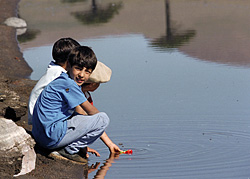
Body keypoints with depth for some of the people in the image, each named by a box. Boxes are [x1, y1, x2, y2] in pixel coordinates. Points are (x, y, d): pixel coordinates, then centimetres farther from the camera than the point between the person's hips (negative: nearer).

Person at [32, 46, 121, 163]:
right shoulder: (68, 84, -13)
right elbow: (91, 111, -7)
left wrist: (109, 144, 22)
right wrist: (100, 118, 17)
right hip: (52, 137, -10)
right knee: (103, 119, -7)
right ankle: (69, 150, -5)